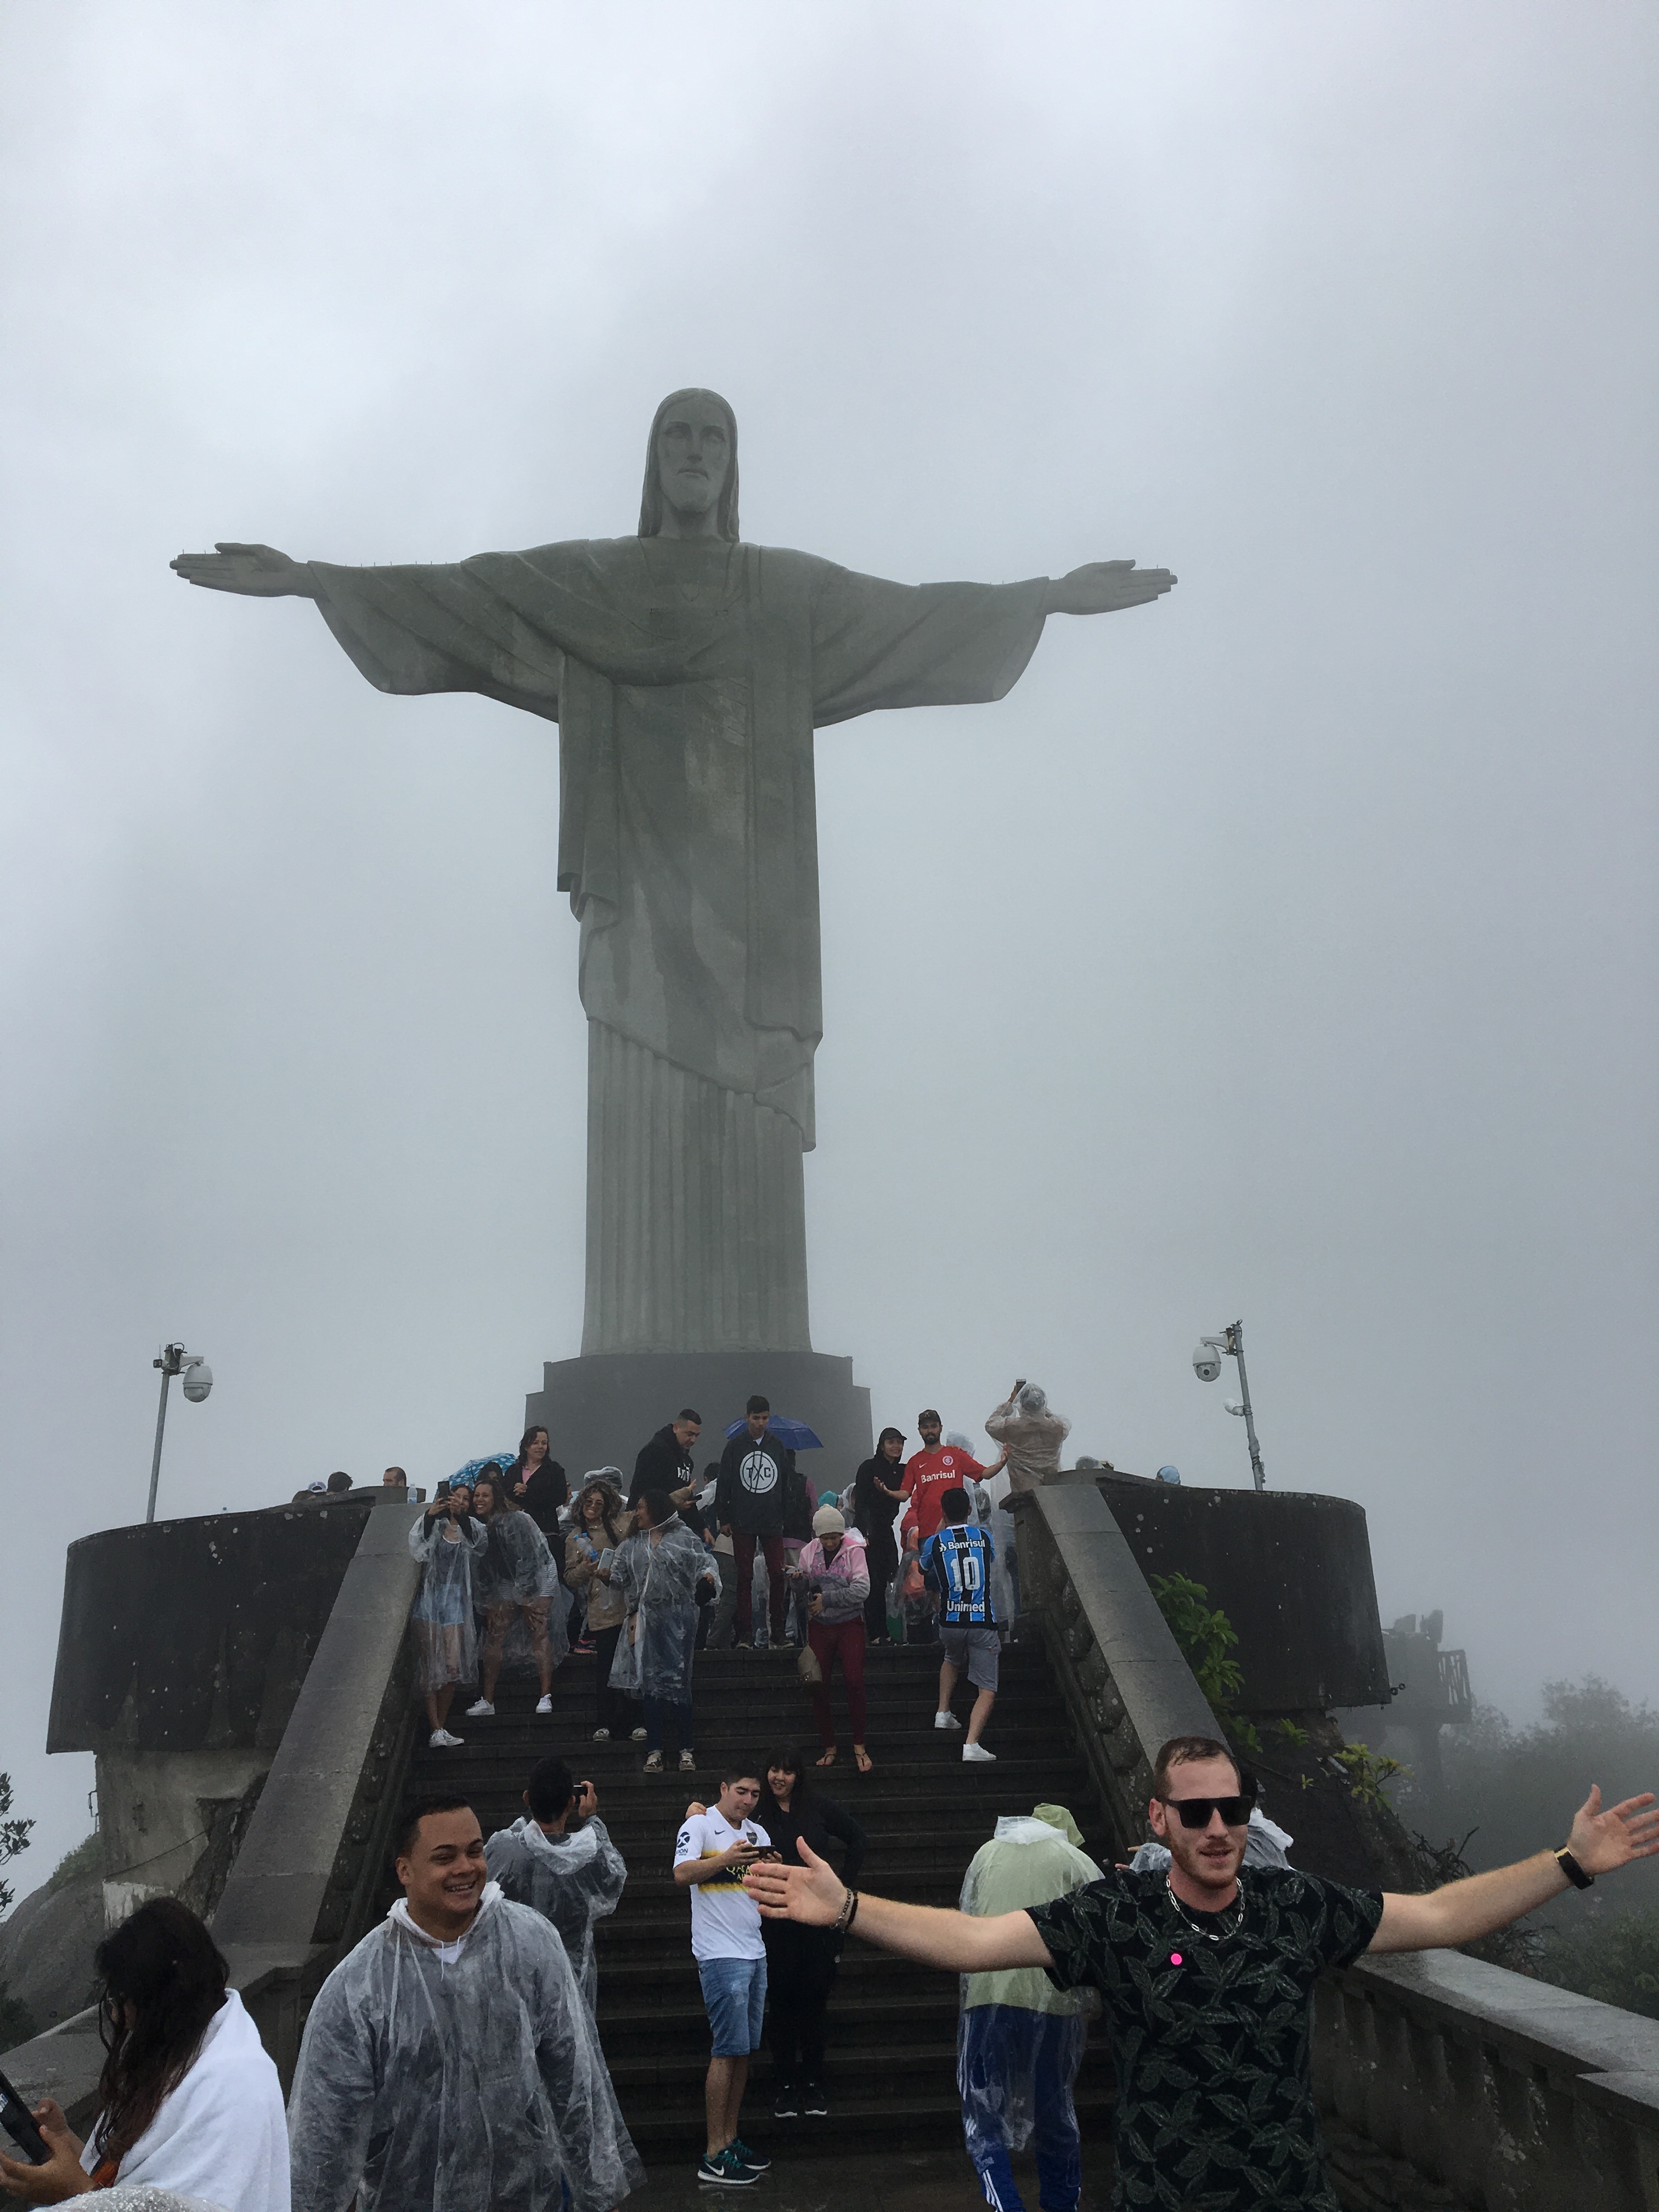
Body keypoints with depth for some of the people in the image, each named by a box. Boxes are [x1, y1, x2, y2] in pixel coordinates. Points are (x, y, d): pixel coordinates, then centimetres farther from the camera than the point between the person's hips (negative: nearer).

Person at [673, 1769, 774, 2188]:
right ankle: (714, 2156, -2)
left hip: (754, 1952, 7)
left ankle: (731, 2140, 19)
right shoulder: (700, 1825, -7)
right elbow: (682, 1874, -20)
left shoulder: (757, 1832, 15)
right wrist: (726, 1858, -32)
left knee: (744, 2049, 10)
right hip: (721, 1954, -7)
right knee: (728, 2050, -7)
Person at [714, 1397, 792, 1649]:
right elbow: (724, 1484, 4)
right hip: (743, 1523, -1)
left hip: (773, 1523, 1)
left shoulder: (779, 1446, 8)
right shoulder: (734, 1446, 2)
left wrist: (786, 1517, 10)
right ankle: (745, 1633, 6)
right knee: (745, 1576, 2)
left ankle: (778, 1630, 5)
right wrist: (723, 1518, 0)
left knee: (777, 1574, -4)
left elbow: (787, 1483, 14)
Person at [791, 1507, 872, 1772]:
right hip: (819, 1626, 3)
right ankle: (829, 1748, 11)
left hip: (850, 1623, -3)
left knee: (854, 1682, -11)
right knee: (818, 1687, 0)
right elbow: (804, 1587, 9)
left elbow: (862, 1589, -17)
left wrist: (827, 1599, -17)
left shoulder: (854, 1550, -8)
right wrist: (798, 1579, -15)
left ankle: (859, 1746, 0)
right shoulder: (809, 1551, 3)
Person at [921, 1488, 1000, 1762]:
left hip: (950, 1621, 2)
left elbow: (924, 1571, 22)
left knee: (953, 1660, 35)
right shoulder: (984, 1537, 2)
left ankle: (943, 1713, 28)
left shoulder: (934, 1542, -1)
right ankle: (972, 1743, -17)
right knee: (988, 1689, -1)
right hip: (983, 1621, -2)